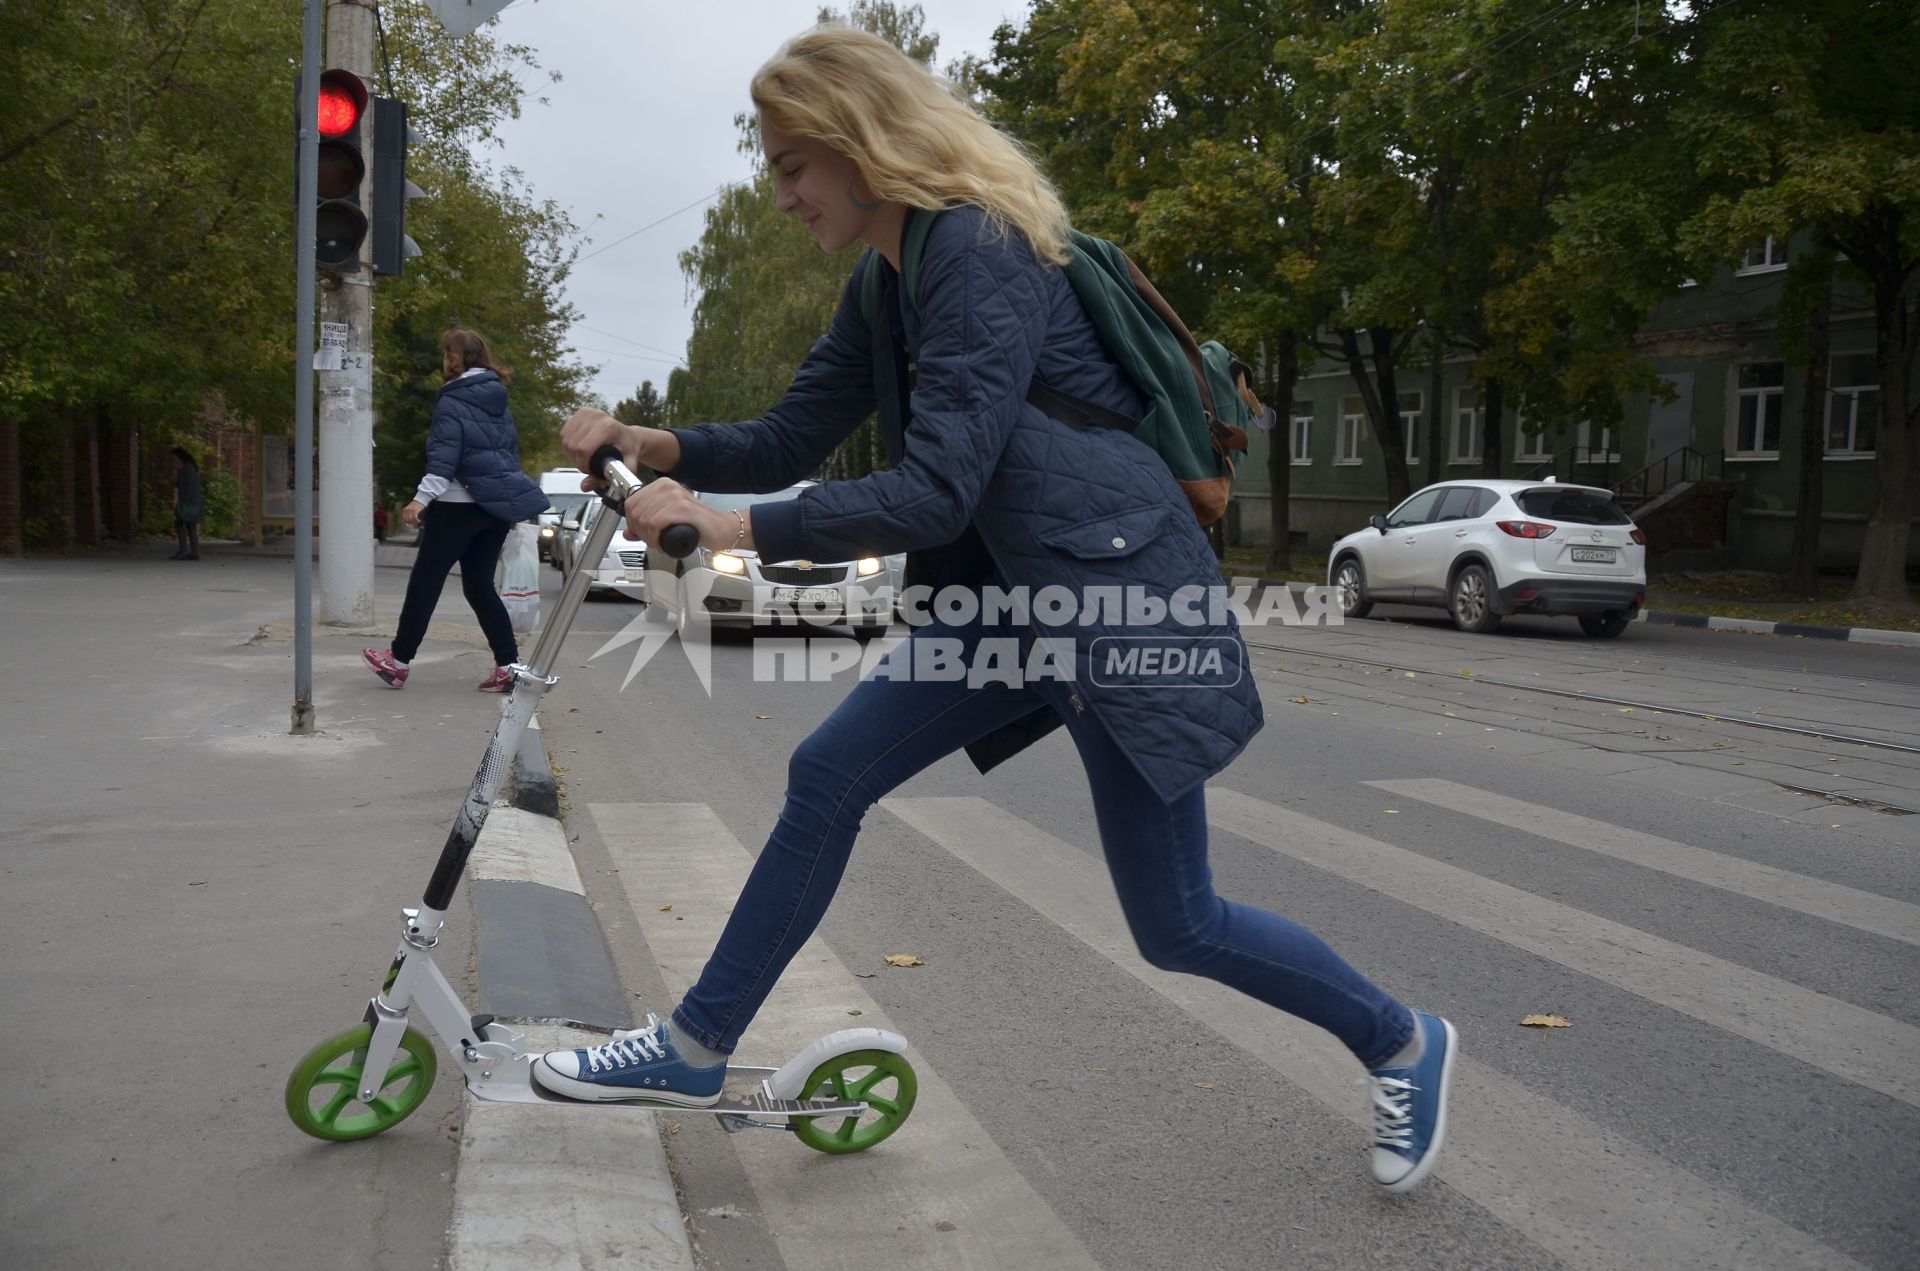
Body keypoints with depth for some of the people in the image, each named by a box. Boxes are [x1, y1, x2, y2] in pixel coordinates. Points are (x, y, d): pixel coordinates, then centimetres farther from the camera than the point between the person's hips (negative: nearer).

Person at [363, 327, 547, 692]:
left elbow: (444, 457, -19)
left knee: (425, 581, 4)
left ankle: (399, 660, 12)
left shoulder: (452, 401, -9)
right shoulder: (498, 400, 13)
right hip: (498, 505, 7)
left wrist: (421, 499, -23)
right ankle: (508, 665, 3)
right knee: (480, 585, 11)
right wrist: (509, 501, 28)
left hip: (460, 505, -7)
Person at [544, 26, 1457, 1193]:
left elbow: (936, 492, -25)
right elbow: (793, 442, 12)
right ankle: (696, 1051, 16)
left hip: (1121, 593, -9)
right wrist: (659, 448, -4)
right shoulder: (884, 282, 10)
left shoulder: (981, 247, -19)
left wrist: (739, 529, -26)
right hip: (1021, 592, 9)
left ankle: (1402, 1043, 26)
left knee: (1176, 925, 0)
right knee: (828, 777, 4)